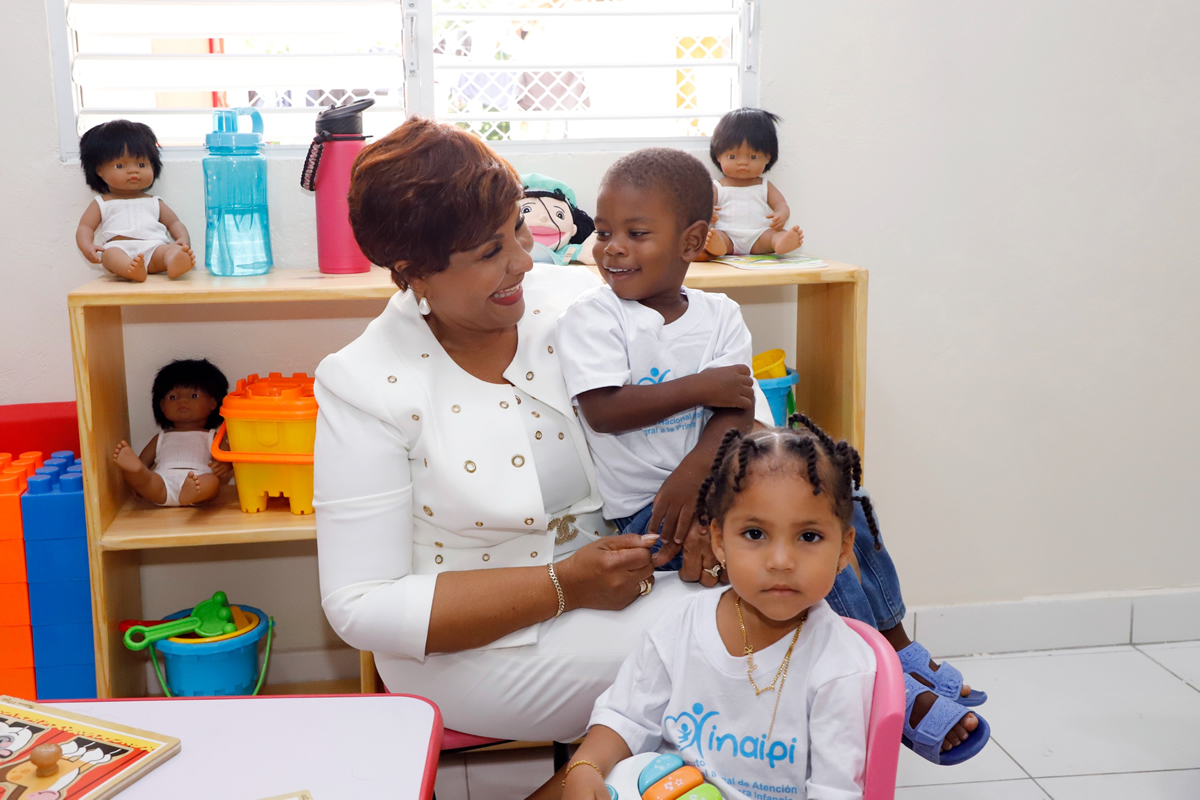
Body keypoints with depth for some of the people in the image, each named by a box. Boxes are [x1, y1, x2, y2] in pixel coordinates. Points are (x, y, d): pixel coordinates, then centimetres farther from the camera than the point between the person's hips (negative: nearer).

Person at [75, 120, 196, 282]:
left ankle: (176, 263, -66)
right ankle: (131, 270, -69)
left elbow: (174, 223, 27)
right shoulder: (101, 204, 27)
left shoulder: (154, 203, 32)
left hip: (153, 250, 2)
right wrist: (87, 247, -5)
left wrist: (183, 240, 2)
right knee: (110, 254, -37)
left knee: (171, 250, -32)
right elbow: (85, 227, 19)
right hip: (119, 247, -2)